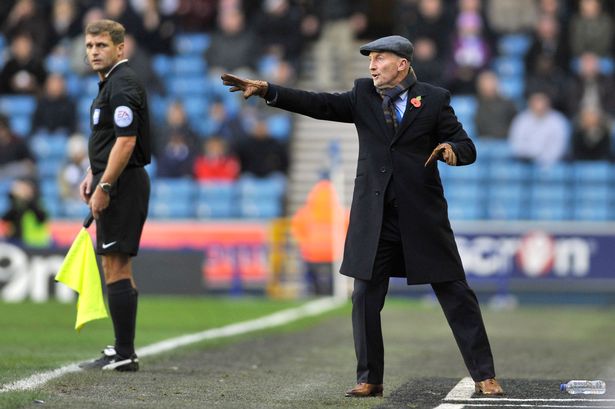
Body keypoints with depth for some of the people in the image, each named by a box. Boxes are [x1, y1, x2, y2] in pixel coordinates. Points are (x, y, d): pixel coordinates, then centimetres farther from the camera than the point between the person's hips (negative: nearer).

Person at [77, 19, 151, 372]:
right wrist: (94, 176, 22)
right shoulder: (113, 82, 17)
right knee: (119, 269, 13)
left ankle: (124, 355, -10)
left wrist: (104, 187, -21)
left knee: (116, 268, -10)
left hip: (120, 185, -11)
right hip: (120, 184, 11)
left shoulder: (122, 86, -15)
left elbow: (125, 142, -22)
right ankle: (124, 350, 18)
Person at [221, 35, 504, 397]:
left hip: (423, 217, -3)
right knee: (366, 297, 2)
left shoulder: (434, 99, 1)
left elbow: (468, 149, 3)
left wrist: (451, 149, -21)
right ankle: (370, 379, 13)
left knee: (456, 293, 0)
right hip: (374, 218, 3)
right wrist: (267, 90, -15)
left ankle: (484, 376, 6)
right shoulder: (363, 95, 8)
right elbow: (319, 105, -4)